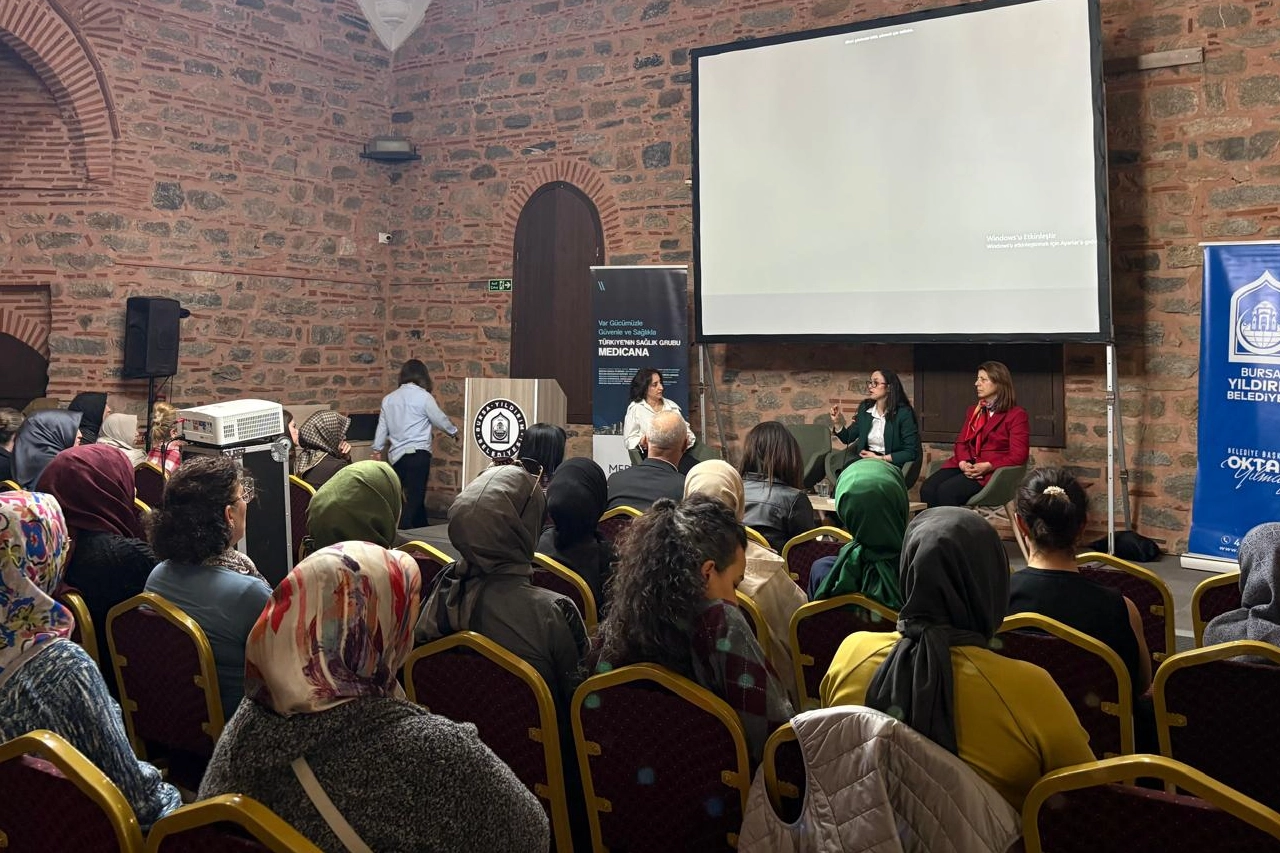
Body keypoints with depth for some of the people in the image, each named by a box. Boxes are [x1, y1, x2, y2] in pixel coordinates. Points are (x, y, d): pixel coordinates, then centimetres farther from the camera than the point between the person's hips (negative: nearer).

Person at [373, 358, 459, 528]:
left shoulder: (389, 398, 9)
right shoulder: (423, 396, -8)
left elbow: (382, 426, 13)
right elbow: (440, 419, 1)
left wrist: (377, 450, 22)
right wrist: (454, 431, 19)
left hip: (396, 455, 6)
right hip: (417, 453, -6)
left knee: (415, 495, 17)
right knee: (414, 498, -3)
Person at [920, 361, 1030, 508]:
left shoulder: (1016, 414, 1)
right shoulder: (973, 410, 23)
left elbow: (1017, 456, -7)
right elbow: (961, 442, 15)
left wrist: (987, 466, -20)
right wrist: (963, 462, -8)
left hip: (992, 471, -6)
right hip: (966, 465, 6)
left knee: (946, 490, -32)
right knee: (927, 489, -23)